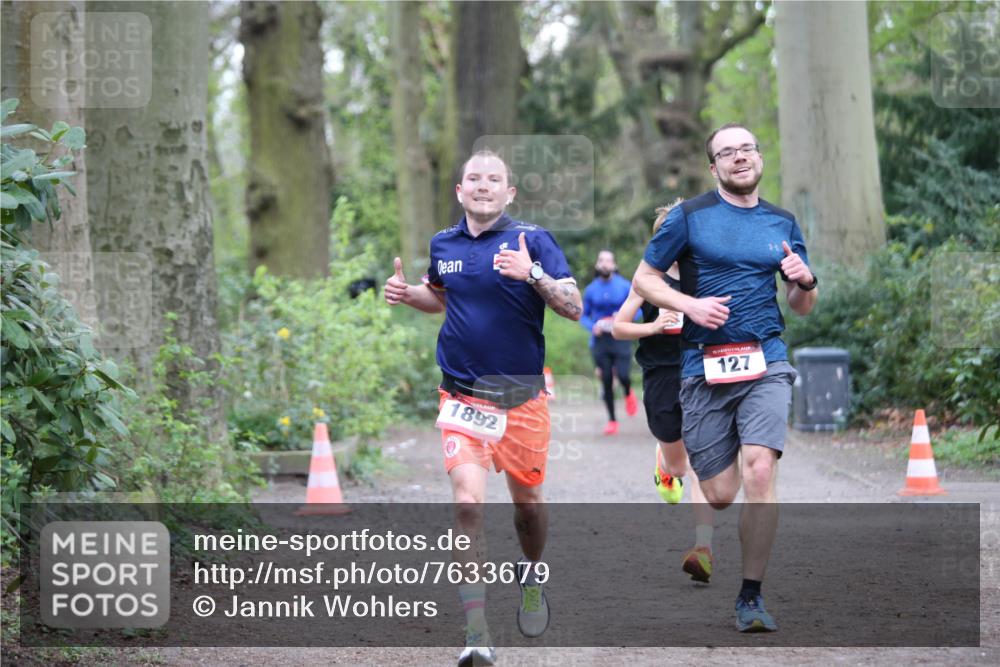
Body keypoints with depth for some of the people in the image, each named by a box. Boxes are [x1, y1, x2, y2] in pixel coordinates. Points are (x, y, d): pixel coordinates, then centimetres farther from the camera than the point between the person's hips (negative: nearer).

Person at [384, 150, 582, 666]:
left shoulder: (532, 240, -4)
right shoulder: (443, 244, 7)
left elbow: (574, 308, -10)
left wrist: (532, 274, -26)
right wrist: (406, 293, 7)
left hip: (522, 396, -1)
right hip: (463, 395, 1)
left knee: (527, 501, 12)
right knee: (467, 502, -15)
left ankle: (532, 578, 46)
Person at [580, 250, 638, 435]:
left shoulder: (625, 287, 0)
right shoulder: (591, 290, 6)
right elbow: (583, 316, 11)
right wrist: (592, 327, -9)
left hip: (620, 338, -2)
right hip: (600, 341, 2)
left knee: (623, 375, -15)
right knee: (606, 381, 0)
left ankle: (628, 394, 23)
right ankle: (612, 421, 10)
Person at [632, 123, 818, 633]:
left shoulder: (782, 224, 13)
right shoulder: (689, 217, 3)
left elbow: (802, 308, 18)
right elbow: (643, 280, 5)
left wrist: (804, 281, -5)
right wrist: (690, 304, -11)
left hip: (765, 364, 1)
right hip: (704, 367, -1)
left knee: (758, 470, -20)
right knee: (720, 495, -3)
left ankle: (751, 596, -8)